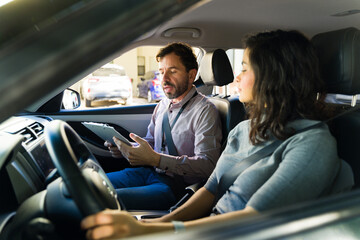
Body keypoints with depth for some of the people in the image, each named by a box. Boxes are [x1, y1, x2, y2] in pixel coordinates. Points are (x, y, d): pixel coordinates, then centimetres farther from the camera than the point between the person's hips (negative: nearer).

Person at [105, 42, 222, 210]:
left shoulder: (205, 111, -11)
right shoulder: (162, 105, 14)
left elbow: (208, 165, -20)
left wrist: (156, 159, -29)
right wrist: (126, 148, 1)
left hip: (176, 184, -7)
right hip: (149, 172, 8)